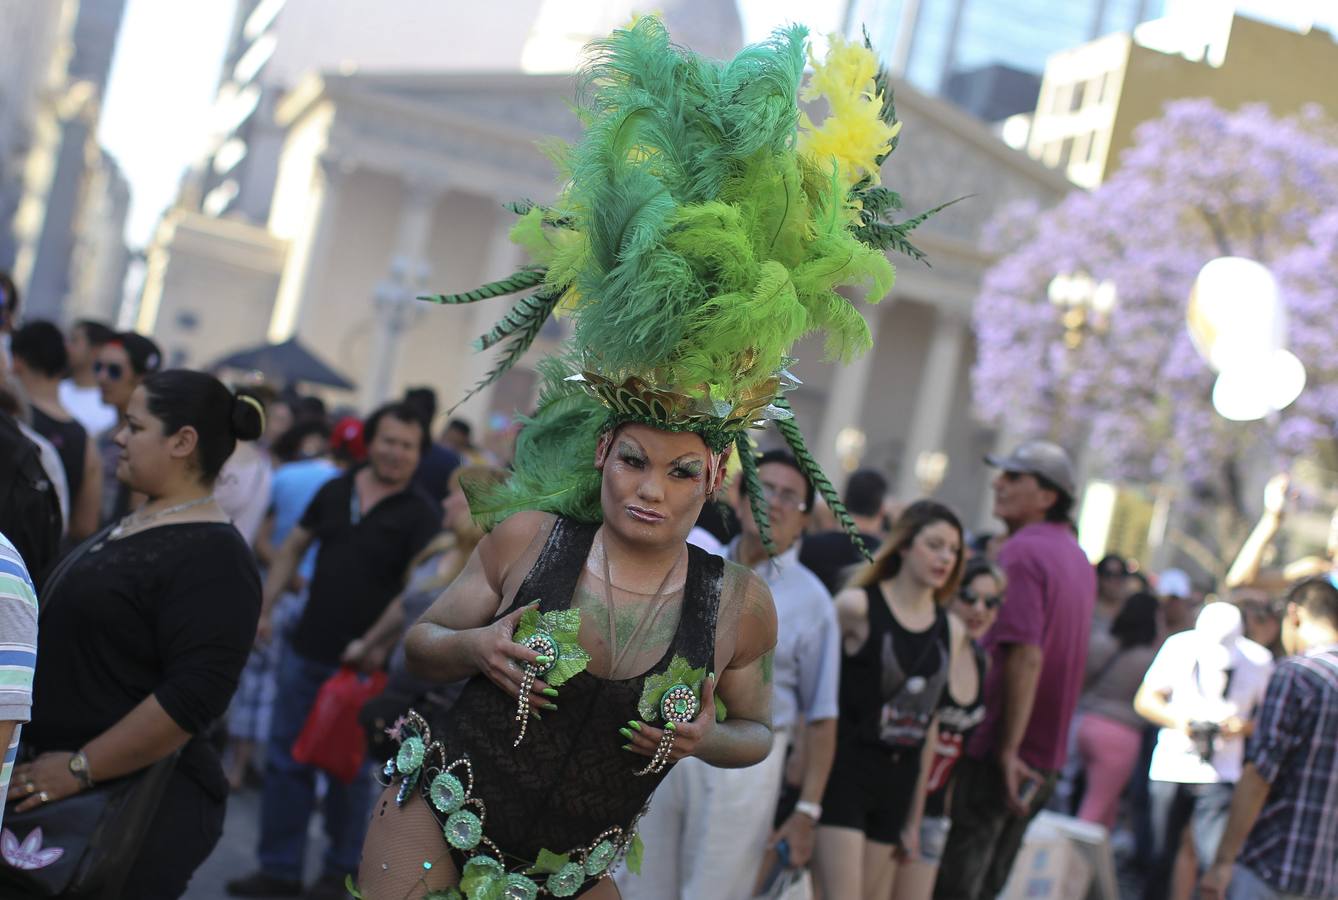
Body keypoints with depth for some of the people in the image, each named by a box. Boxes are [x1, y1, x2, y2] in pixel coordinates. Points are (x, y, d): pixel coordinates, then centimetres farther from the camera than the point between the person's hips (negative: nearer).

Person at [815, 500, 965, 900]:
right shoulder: (857, 607, -7)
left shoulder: (950, 630, 9)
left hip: (898, 780, 6)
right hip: (844, 770, -5)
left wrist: (915, 817, 14)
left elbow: (930, 721, 13)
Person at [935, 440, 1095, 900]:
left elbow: (1026, 656, -23)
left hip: (1000, 751, -8)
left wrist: (1008, 749, -20)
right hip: (1047, 755, 8)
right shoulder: (1077, 556, 14)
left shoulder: (1021, 551, -15)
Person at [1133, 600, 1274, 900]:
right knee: (1161, 858, 7)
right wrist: (1175, 719, -18)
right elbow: (1144, 699, 2)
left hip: (1221, 774, -1)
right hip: (1169, 769, 1)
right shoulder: (1180, 647, -5)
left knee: (1216, 858, -14)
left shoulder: (1258, 660, -7)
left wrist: (1245, 727, -18)